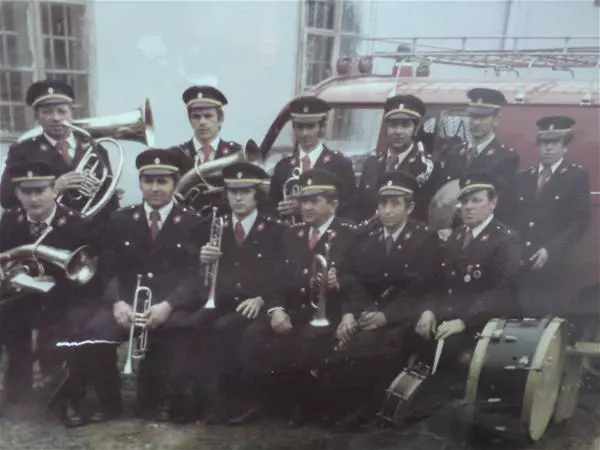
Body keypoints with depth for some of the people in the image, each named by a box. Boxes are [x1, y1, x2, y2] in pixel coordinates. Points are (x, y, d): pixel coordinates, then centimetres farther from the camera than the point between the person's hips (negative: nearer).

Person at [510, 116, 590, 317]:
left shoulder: (577, 175, 4)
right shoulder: (523, 177, 16)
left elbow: (581, 221, -4)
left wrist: (551, 250, -12)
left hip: (551, 261, -3)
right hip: (519, 260, 3)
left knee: (548, 316, -5)